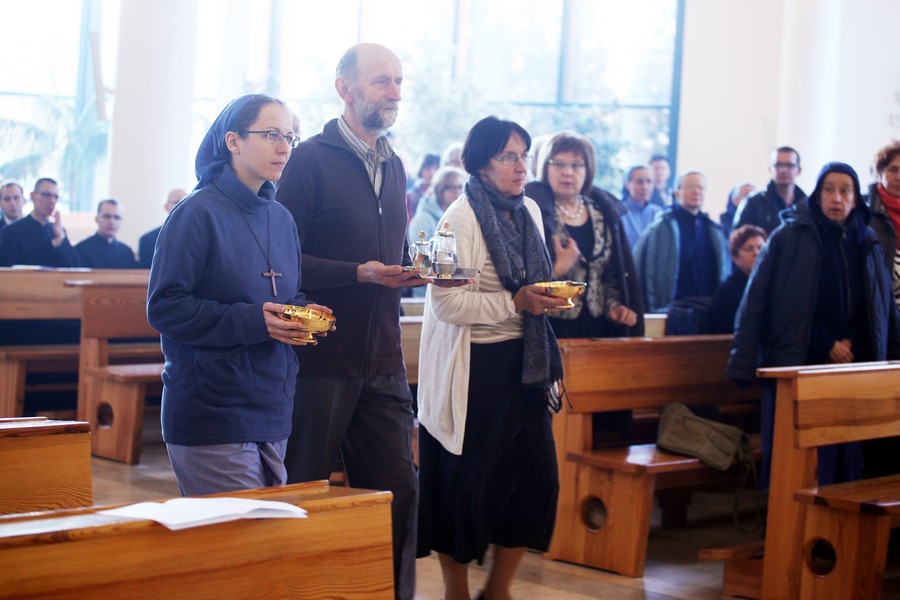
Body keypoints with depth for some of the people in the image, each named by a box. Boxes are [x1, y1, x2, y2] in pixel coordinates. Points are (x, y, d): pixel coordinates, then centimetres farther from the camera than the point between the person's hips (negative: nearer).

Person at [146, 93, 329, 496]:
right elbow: (164, 308, -14)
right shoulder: (197, 214, -8)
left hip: (272, 413, 7)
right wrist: (251, 320, -21)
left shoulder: (282, 219, 14)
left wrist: (304, 313, 1)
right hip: (212, 414, -7)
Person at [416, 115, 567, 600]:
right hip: (472, 370, -7)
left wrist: (547, 298, 8)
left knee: (535, 478, 4)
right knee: (467, 486, 2)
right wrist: (515, 303, -22)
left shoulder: (530, 211, 11)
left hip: (522, 364, 7)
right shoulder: (461, 218, -13)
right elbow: (446, 303, -20)